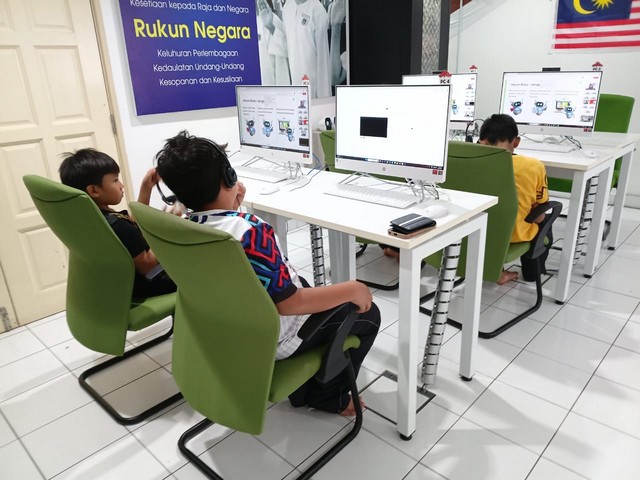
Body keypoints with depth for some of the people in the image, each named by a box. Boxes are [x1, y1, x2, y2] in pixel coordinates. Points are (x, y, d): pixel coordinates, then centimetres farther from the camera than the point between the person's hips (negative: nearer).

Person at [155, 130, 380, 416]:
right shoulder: (251, 230, -32)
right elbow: (287, 303, -30)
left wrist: (233, 206, 5)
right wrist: (351, 290, -21)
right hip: (273, 339, -8)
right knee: (367, 314, 8)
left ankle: (301, 388, 36)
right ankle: (326, 396, 22)